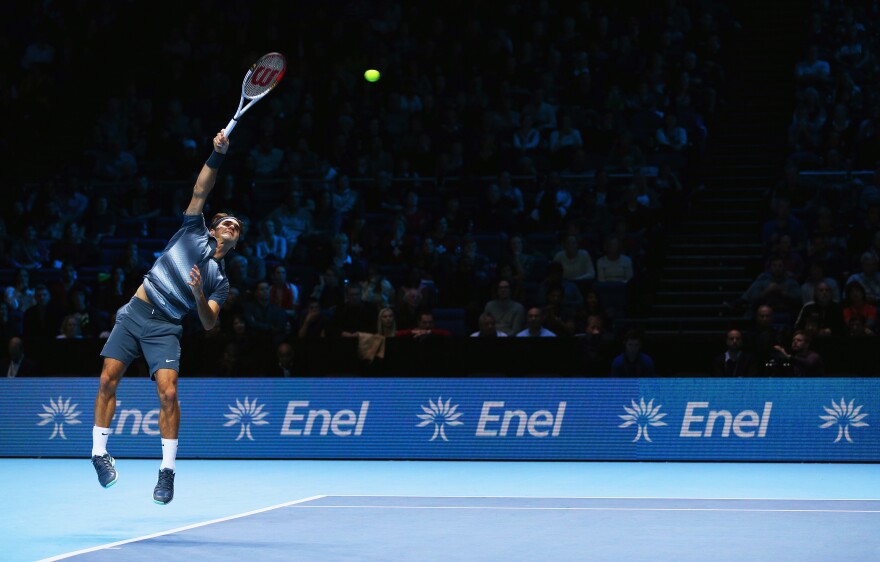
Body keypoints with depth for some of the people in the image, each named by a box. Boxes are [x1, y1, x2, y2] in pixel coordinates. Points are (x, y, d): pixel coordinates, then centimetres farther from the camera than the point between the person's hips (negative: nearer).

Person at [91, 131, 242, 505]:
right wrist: (218, 155, -6)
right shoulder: (194, 233, 12)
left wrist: (199, 295, -19)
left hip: (165, 329, -1)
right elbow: (201, 190, 6)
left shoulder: (220, 281, 11)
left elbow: (209, 323, 0)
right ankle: (99, 452, 6)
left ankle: (167, 471, -8)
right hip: (134, 314, 1)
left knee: (168, 392, -17)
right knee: (108, 380, -9)